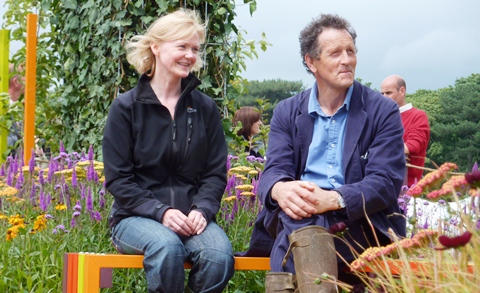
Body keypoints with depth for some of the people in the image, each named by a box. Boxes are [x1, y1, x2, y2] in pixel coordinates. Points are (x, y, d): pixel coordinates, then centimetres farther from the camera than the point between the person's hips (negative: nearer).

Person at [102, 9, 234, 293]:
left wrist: (202, 210, -12)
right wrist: (161, 212, -17)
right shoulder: (126, 107, 0)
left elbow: (216, 173, 9)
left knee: (220, 253, -31)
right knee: (166, 245, -37)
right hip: (137, 217, -2)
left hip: (191, 216, 2)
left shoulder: (205, 108, 9)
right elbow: (118, 179, -3)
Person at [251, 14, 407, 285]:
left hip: (360, 221, -2)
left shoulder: (383, 112, 5)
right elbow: (274, 170, 4)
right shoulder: (287, 112, 14)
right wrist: (280, 189, -24)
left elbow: (386, 182, -6)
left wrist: (333, 199, -25)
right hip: (297, 213, 3)